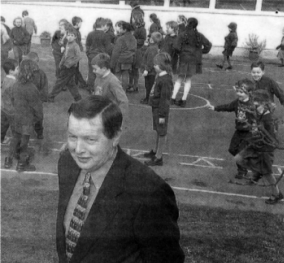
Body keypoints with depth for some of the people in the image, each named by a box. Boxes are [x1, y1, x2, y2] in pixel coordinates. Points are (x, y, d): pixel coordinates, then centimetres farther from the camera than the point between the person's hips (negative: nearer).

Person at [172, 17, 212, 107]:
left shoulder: (182, 35, -6)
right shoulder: (199, 36, 1)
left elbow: (177, 47, -12)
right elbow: (208, 44, 1)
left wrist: (180, 52, 8)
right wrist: (201, 51, 11)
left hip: (184, 59, -2)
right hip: (194, 60, 2)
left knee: (179, 79, 11)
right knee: (188, 80, 11)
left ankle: (173, 98, 7)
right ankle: (183, 100, 10)